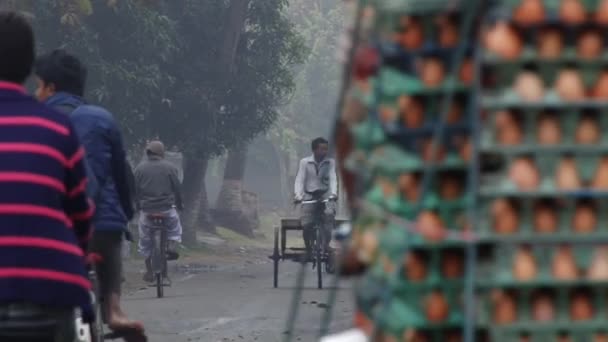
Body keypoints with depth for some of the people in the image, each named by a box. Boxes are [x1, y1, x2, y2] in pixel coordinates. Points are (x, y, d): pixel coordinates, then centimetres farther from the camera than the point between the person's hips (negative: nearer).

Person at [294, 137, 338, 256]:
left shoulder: (330, 162, 1)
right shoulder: (305, 162, -2)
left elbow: (333, 178, -8)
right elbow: (299, 180, -6)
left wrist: (333, 193, -26)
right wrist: (298, 195, -23)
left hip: (325, 194, 0)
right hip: (309, 195, 0)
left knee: (329, 214, -30)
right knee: (306, 225, -14)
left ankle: (326, 243, -22)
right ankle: (308, 250, 9)